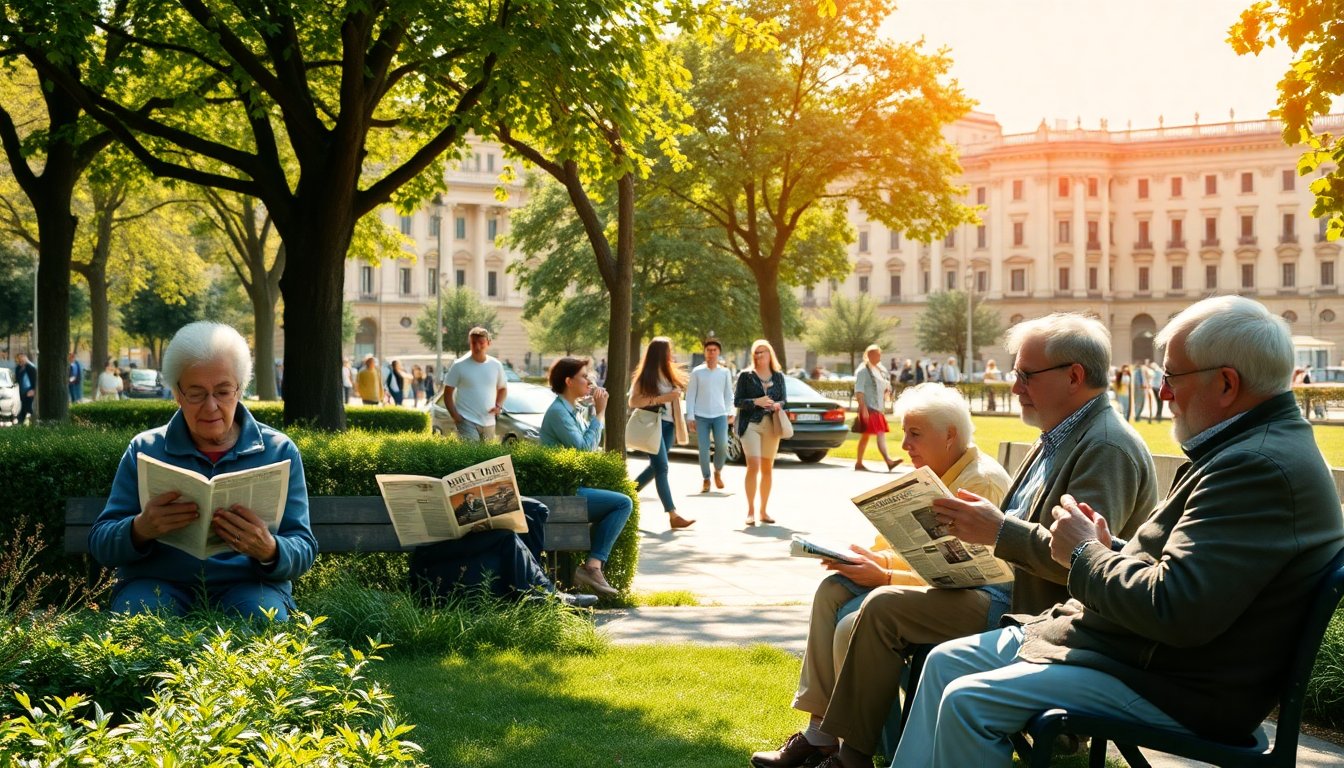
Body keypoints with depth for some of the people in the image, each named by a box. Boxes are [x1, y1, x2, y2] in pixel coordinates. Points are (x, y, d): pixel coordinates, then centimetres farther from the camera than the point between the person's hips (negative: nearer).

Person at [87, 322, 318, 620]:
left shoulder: (280, 452, 9)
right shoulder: (144, 449, 10)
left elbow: (304, 551, 3)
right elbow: (100, 543, 5)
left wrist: (268, 551, -22)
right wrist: (140, 530, -19)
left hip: (246, 584, -1)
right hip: (157, 582, 1)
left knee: (264, 615, -33)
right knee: (141, 611, -32)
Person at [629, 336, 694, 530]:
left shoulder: (669, 375, 12)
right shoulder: (645, 376, -7)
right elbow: (633, 401, -13)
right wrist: (660, 399, -19)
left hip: (667, 424, 8)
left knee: (656, 467, 13)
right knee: (661, 468, -9)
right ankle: (673, 516, -12)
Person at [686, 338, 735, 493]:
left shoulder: (725, 373, 7)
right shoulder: (697, 372, 1)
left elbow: (728, 394, 14)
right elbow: (690, 395, 3)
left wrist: (730, 413, 8)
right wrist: (690, 417, -1)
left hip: (720, 415, 1)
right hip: (701, 416, -1)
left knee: (722, 446, -12)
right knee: (703, 450, -2)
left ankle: (718, 472, 14)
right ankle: (705, 479, 13)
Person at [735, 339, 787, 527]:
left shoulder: (778, 376, 11)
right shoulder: (746, 375, 2)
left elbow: (783, 400, 13)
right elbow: (737, 401, -1)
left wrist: (778, 405, -10)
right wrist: (756, 401, -16)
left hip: (771, 425, 4)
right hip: (751, 424, -4)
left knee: (767, 469, 7)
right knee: (753, 466, -16)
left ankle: (763, 511, 16)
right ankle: (750, 511, -11)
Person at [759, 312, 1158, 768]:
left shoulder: (1108, 449, -17)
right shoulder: (1057, 440, 16)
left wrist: (999, 531, -27)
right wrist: (976, 525, 3)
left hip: (1044, 622, -11)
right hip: (1013, 592, 11)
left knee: (884, 609, -16)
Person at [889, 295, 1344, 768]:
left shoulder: (1260, 467, -24)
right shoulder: (1255, 449, 12)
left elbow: (1175, 611, -30)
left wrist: (1085, 553, -13)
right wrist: (1108, 549, 1)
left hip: (1176, 689, -11)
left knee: (967, 702, -16)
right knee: (946, 661, 9)